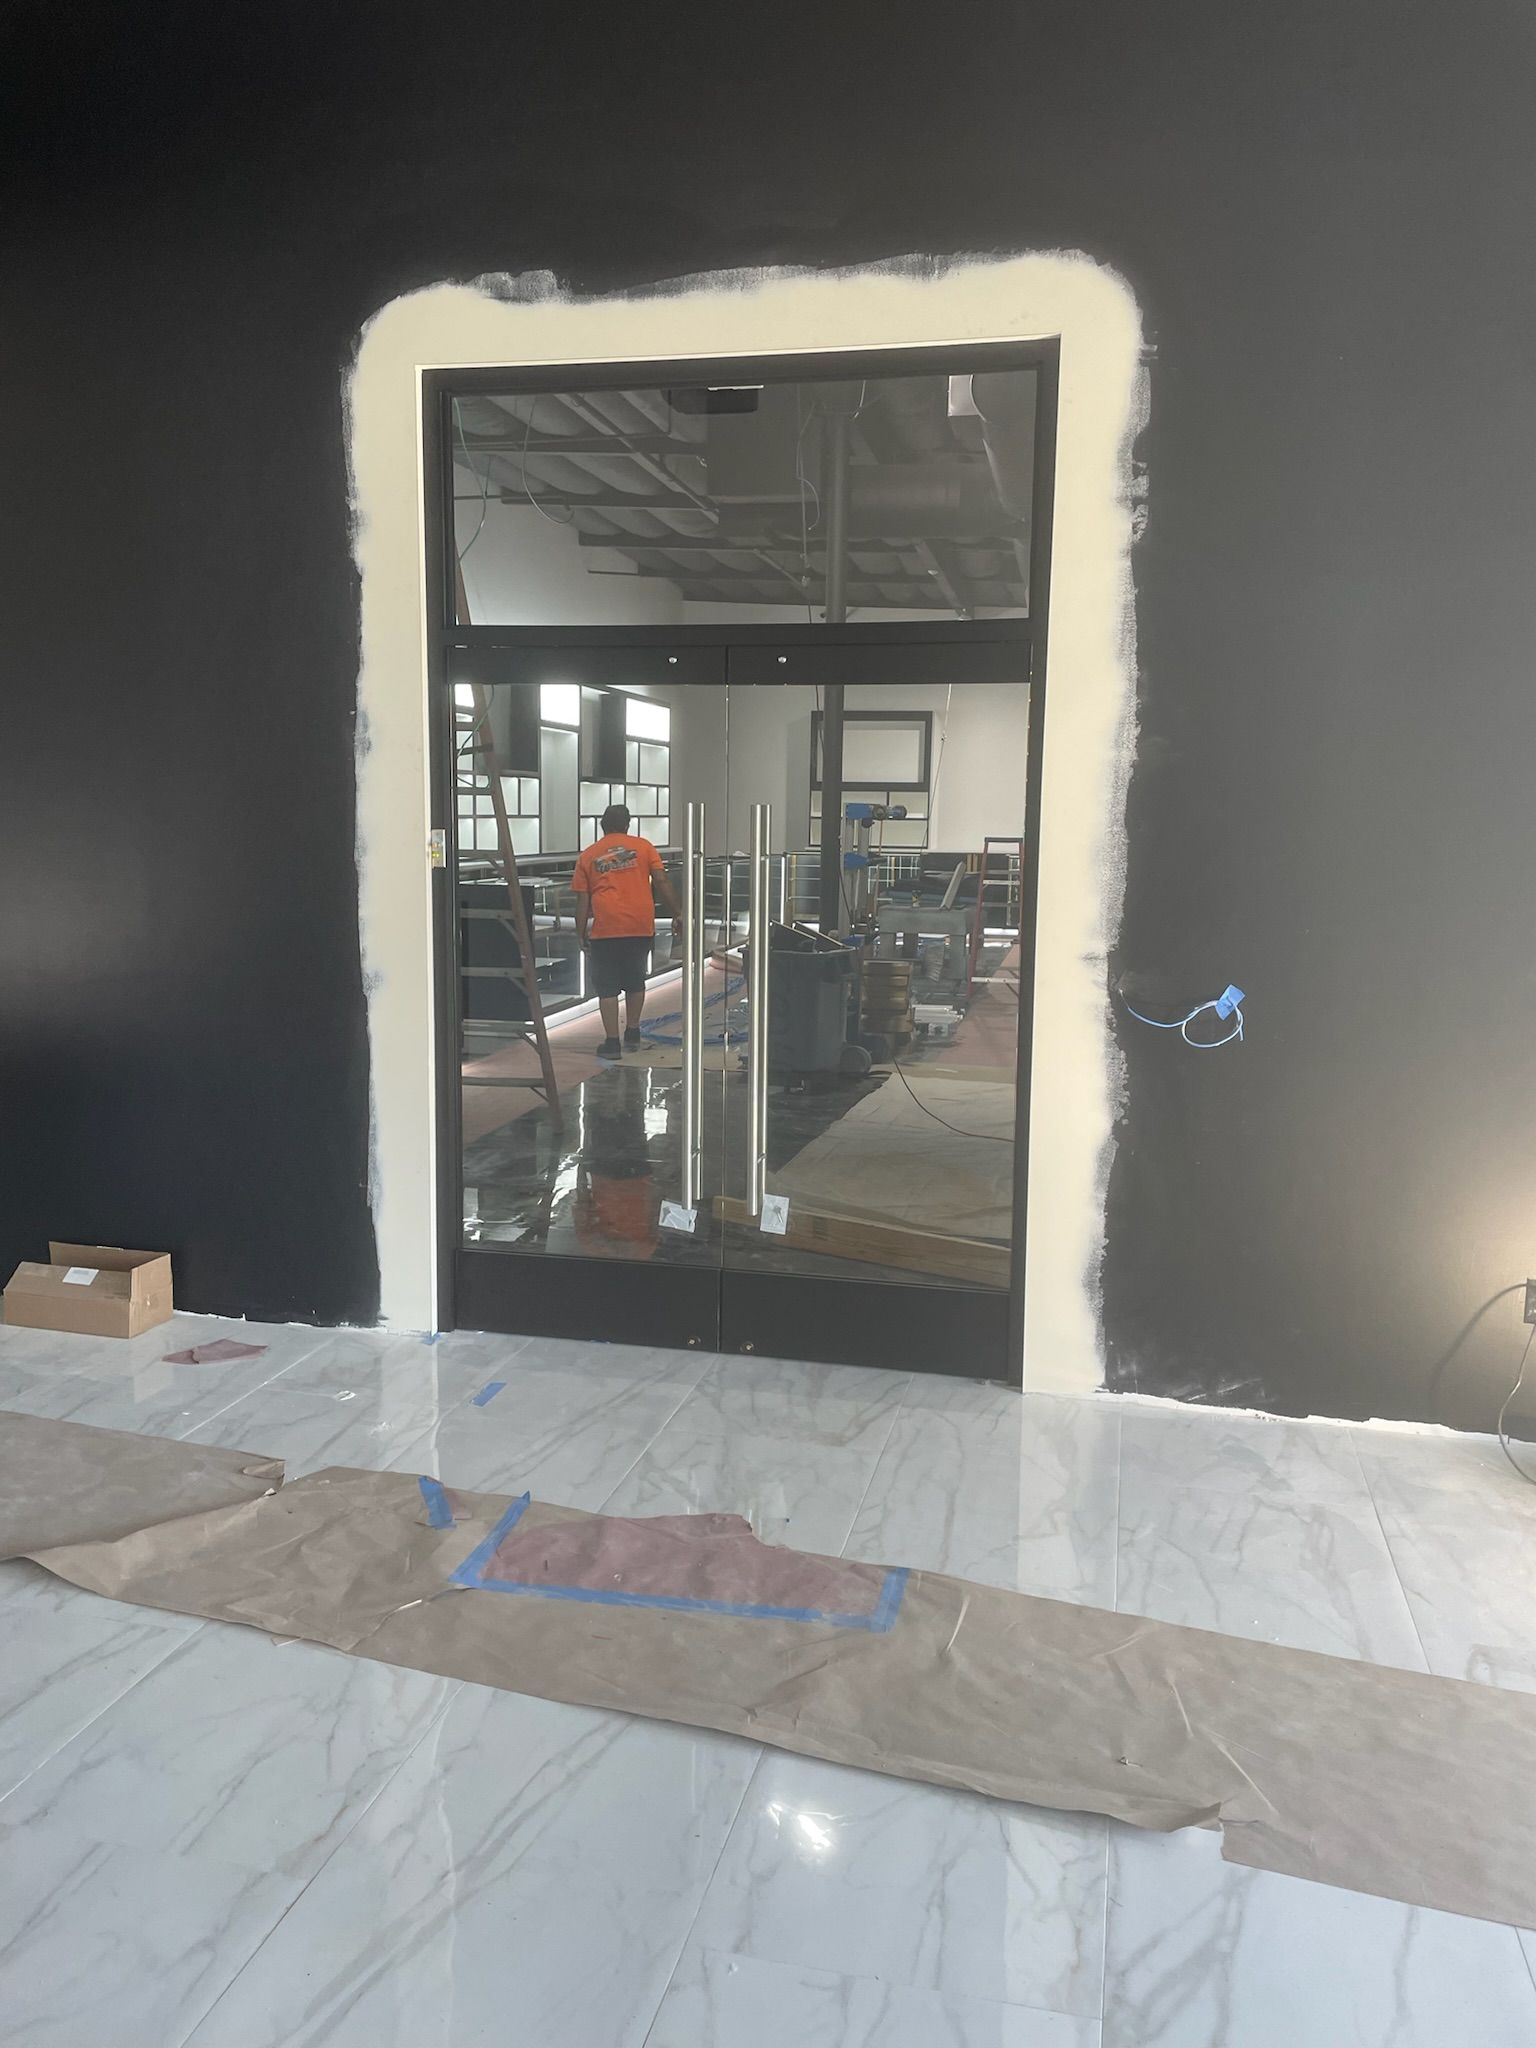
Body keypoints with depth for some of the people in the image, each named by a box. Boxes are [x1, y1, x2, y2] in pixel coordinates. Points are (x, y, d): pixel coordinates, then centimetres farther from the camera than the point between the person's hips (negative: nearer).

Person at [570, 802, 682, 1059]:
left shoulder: (588, 856, 8)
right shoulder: (643, 846, 8)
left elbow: (582, 901, 5)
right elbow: (661, 882, 1)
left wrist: (581, 935, 10)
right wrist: (677, 914, 5)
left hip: (605, 929, -1)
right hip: (641, 925, 2)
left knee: (607, 987, 4)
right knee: (635, 981, 20)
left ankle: (612, 1042, 2)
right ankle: (632, 1032, 24)